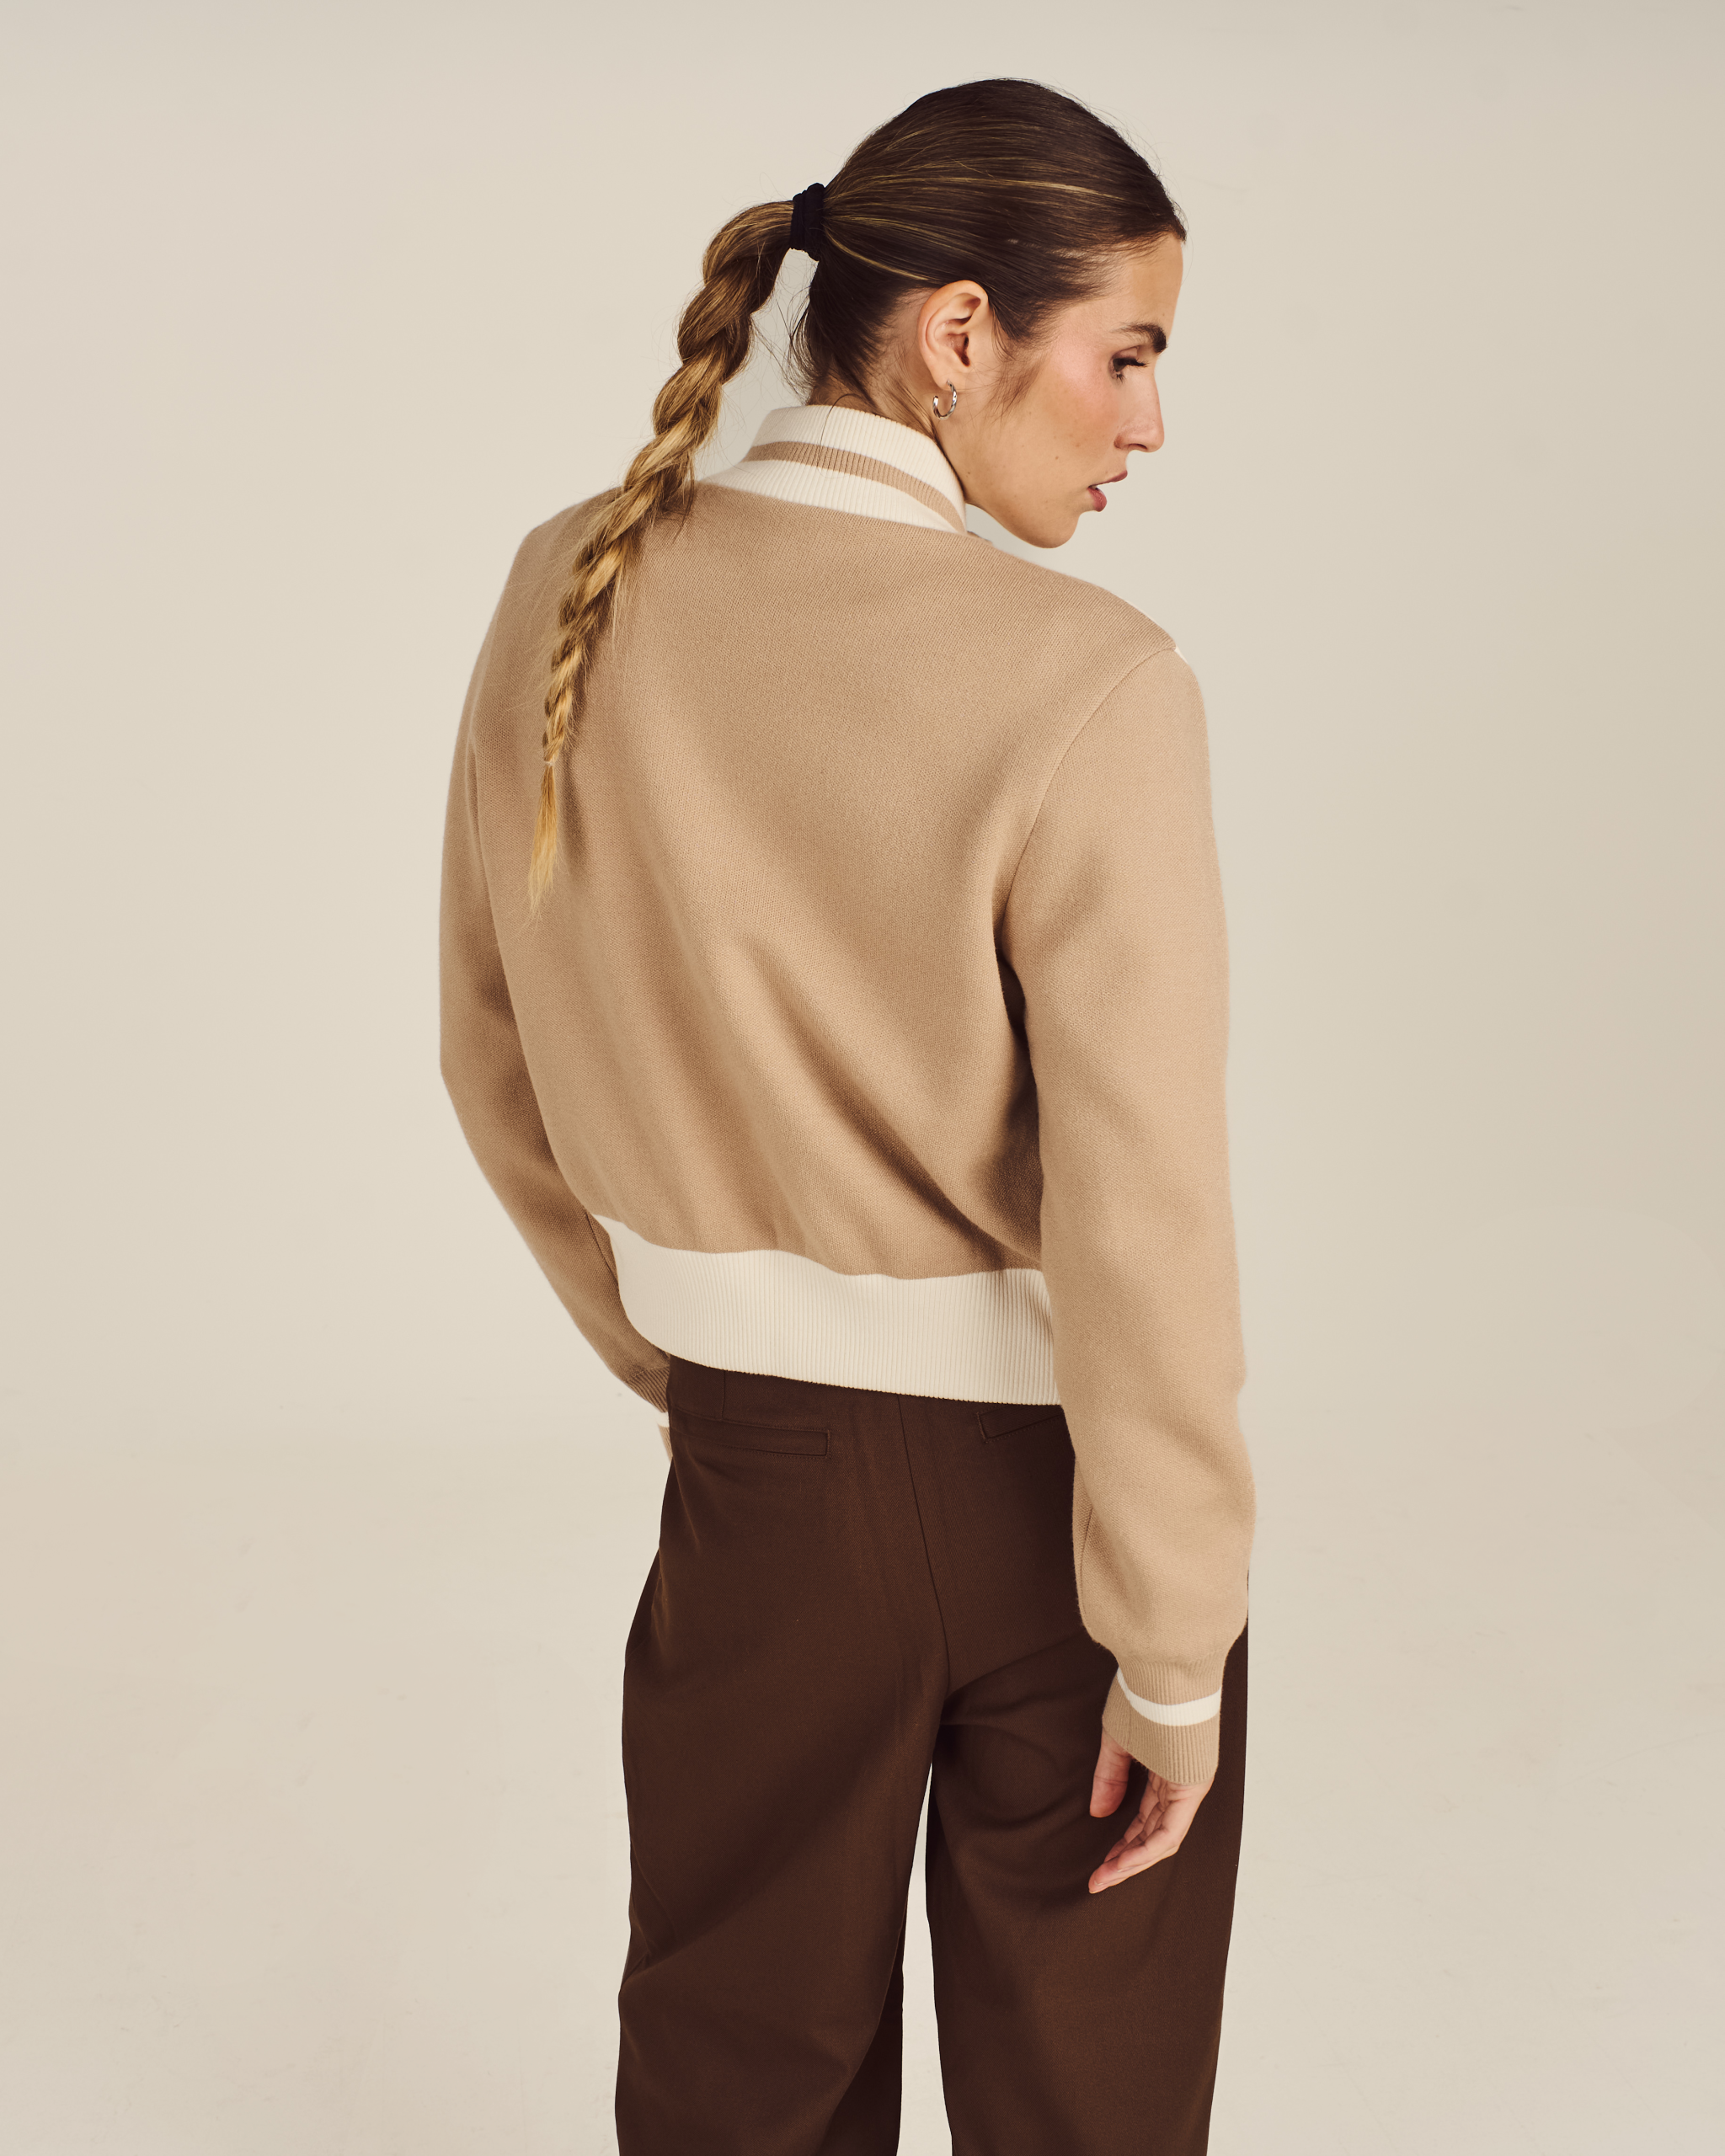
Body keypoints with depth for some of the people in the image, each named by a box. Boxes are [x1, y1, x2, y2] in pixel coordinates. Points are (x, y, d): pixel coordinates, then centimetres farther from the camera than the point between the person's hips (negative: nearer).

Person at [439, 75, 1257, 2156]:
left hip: (760, 1464, 4)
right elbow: (1138, 1221, -21)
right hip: (1053, 1473, -4)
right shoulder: (1080, 687, -23)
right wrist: (1175, 1649, -9)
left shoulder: (575, 594, -7)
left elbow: (497, 1059, 4)